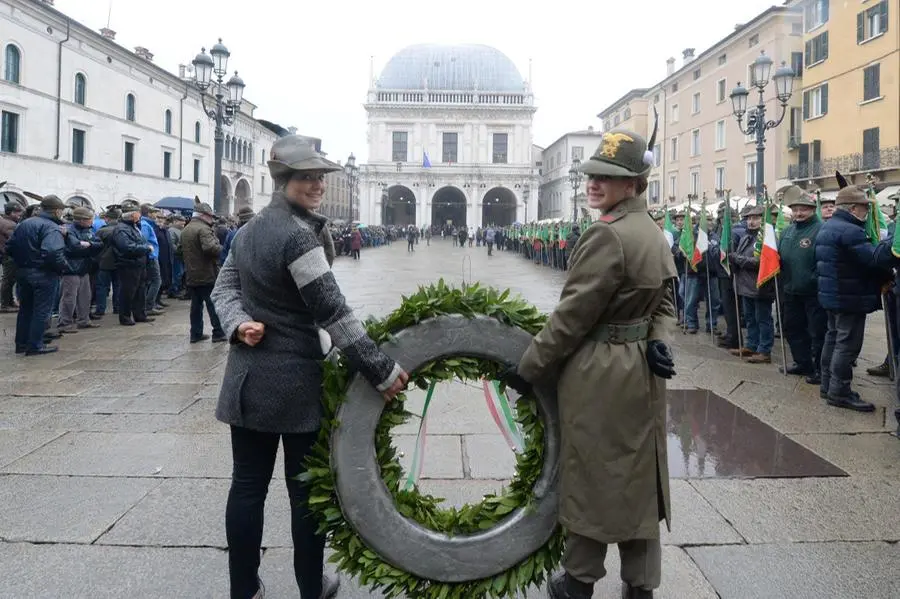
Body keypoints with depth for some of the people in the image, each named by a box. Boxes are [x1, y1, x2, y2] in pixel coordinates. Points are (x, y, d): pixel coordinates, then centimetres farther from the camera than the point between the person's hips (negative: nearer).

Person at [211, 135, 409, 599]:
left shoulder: (248, 230, 11)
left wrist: (238, 325, -7)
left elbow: (224, 287, 11)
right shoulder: (296, 234, -17)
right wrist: (382, 370, -19)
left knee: (248, 484, 12)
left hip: (247, 375, 8)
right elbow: (332, 312, -21)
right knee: (306, 488, 7)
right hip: (294, 379, -8)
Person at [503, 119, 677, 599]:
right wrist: (658, 341, -4)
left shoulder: (606, 235, -21)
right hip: (642, 370, 9)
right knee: (637, 475, 16)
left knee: (590, 476, 7)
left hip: (599, 374, -9)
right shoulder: (655, 233, 9)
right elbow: (664, 300, 14)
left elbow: (572, 315, -20)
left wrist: (527, 369, -12)